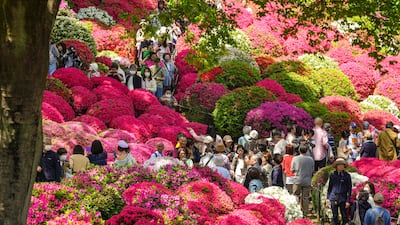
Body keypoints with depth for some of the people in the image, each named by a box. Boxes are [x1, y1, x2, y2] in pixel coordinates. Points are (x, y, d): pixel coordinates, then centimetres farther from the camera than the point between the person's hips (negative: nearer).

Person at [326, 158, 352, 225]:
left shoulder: (347, 175, -2)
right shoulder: (332, 175, 3)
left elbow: (349, 189, -1)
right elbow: (329, 187, 11)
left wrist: (348, 201, -6)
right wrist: (328, 198, 8)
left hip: (343, 199, -2)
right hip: (333, 198, 2)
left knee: (344, 216, 1)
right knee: (335, 216, 6)